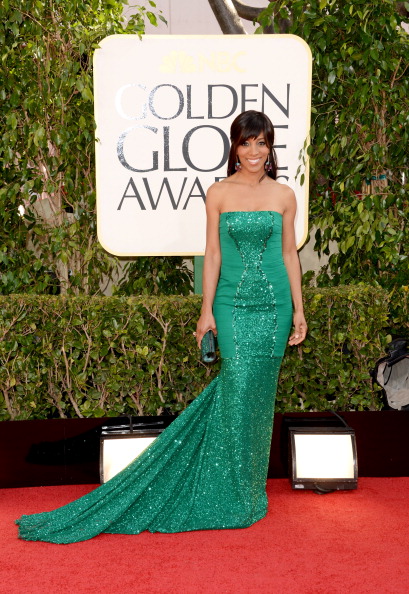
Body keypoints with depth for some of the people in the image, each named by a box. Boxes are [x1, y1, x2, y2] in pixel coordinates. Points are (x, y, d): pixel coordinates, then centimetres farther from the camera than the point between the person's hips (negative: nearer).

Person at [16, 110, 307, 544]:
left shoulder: (284, 196, 6)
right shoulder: (218, 193, 2)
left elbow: (289, 254, 8)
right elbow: (213, 253, 2)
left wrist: (299, 310, 6)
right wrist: (207, 309, -1)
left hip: (273, 302, 2)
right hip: (233, 301, -2)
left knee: (258, 390, 5)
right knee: (238, 385, -10)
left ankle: (249, 488, 22)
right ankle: (235, 496, 7)